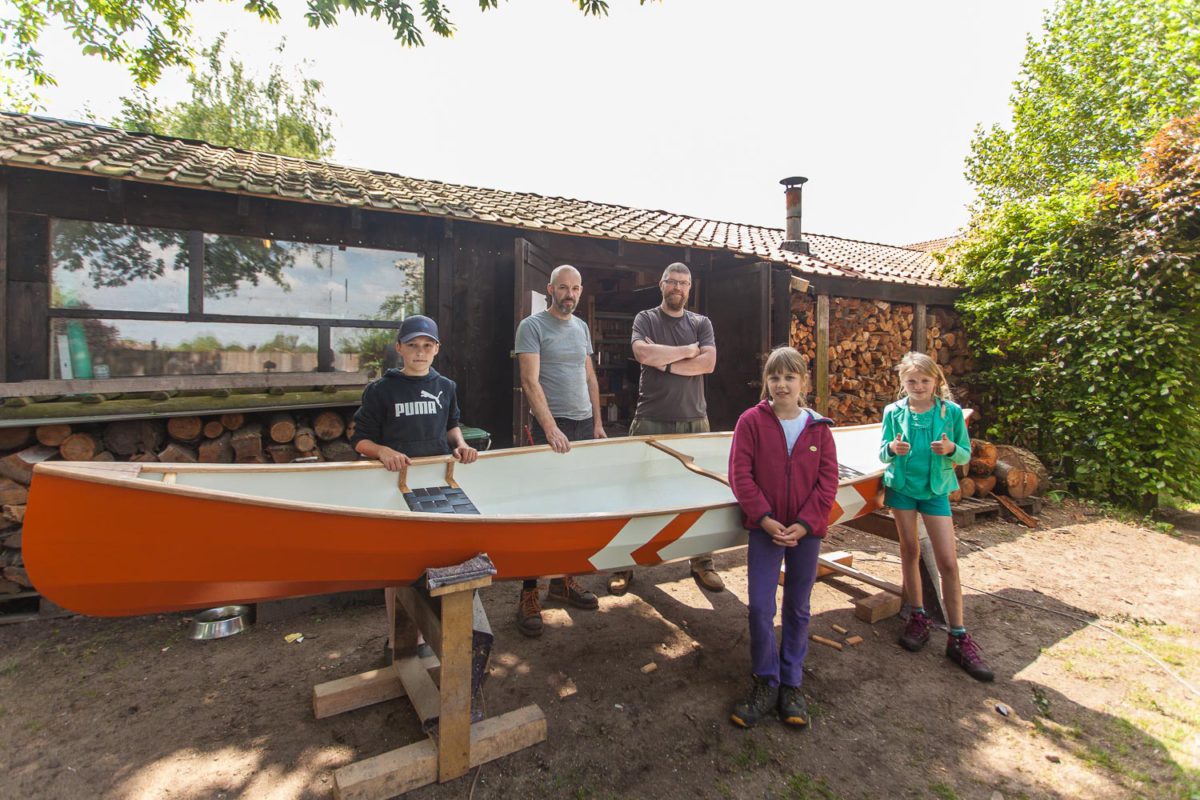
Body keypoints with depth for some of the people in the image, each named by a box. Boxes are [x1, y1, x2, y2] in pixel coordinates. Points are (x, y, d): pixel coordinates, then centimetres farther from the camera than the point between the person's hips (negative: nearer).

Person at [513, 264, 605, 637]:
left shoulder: (581, 327, 16)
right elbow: (530, 381, -13)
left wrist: (597, 421, 13)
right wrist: (551, 428, -21)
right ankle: (528, 592, 5)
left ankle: (563, 579, 23)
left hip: (584, 424, 6)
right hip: (550, 427, -6)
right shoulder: (532, 326, -4)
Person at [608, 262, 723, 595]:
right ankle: (624, 565, 15)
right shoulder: (645, 319, 6)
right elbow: (642, 353, -15)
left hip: (693, 421, 2)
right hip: (650, 422, -2)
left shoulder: (701, 323, 12)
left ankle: (702, 563, 22)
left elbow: (708, 363, -5)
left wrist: (663, 362, -9)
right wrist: (688, 350, -6)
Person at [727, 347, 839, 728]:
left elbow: (828, 480, -1)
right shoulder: (751, 421, -6)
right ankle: (765, 683, 19)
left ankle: (791, 685, 30)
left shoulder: (819, 427, 0)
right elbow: (740, 474, -9)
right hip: (765, 528, -2)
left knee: (798, 609, 13)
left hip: (806, 531, 2)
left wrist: (804, 524, -11)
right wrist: (765, 518, -15)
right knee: (760, 607, -3)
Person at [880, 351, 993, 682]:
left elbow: (966, 455, -1)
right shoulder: (894, 412, -5)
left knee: (948, 562, -2)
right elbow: (883, 455, 0)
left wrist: (951, 449, -22)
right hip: (902, 487, 1)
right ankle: (918, 618, 26)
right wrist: (892, 448, -22)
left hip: (936, 489, -1)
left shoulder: (951, 411, -7)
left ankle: (958, 637, 9)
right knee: (910, 551, 10)